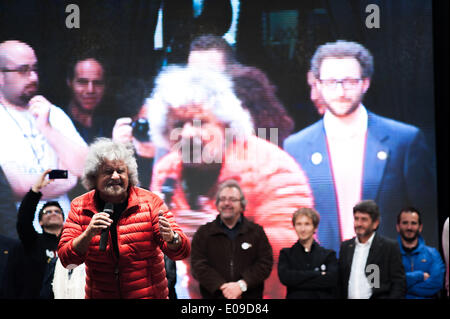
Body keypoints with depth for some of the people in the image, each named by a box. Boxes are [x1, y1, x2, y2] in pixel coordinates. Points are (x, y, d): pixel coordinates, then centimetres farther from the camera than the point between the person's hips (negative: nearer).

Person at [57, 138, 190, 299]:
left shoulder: (150, 201, -7)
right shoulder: (79, 207, -3)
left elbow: (182, 251, -11)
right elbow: (66, 260, -8)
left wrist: (171, 239, -33)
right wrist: (88, 234, -25)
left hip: (148, 294, -1)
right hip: (99, 294, 1)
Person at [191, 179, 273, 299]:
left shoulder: (256, 232, 10)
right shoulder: (203, 233, 10)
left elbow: (265, 263, -1)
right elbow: (198, 265, -1)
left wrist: (242, 285, -15)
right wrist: (222, 286, -15)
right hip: (213, 296, 0)